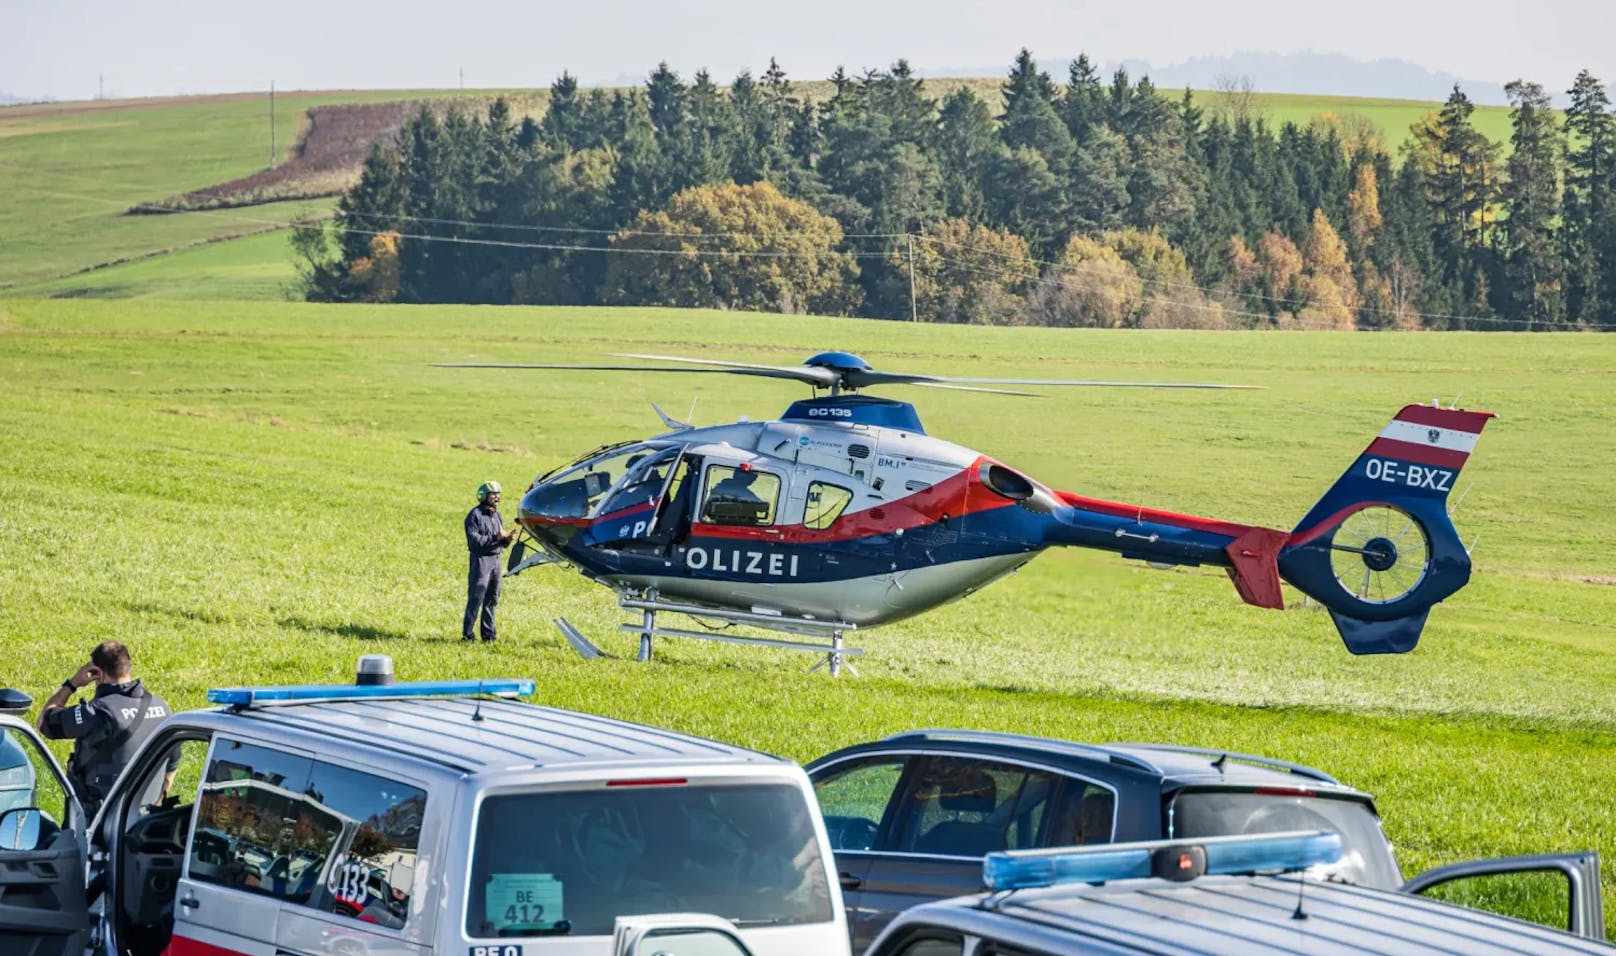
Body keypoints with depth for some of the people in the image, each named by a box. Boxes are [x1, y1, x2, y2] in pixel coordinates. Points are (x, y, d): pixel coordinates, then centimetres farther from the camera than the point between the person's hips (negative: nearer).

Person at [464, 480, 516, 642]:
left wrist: (507, 538, -4)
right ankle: (467, 634, -6)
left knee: (492, 598, 10)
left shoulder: (497, 515, 16)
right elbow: (474, 539, -17)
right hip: (481, 559, -8)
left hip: (495, 558, 8)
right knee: (476, 598, -9)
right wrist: (496, 537, -20)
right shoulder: (475, 515, -8)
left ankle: (488, 633, 16)